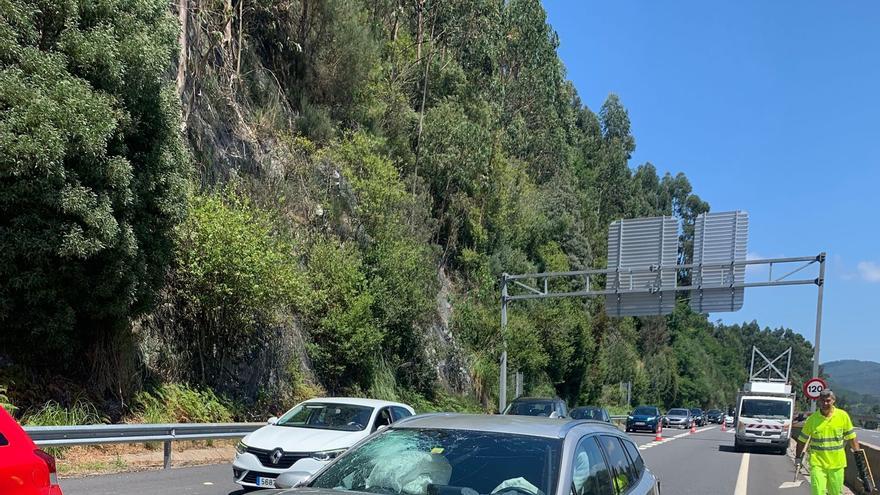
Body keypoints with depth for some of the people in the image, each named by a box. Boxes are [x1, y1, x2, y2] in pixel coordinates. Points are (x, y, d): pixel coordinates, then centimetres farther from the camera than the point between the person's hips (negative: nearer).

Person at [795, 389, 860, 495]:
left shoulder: (843, 416, -2)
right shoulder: (812, 419, -4)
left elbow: (851, 437, 8)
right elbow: (802, 440, 5)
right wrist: (798, 458, 5)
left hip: (837, 463, 1)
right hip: (817, 463, -1)